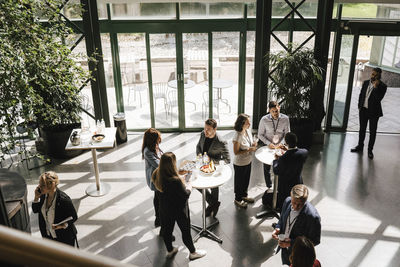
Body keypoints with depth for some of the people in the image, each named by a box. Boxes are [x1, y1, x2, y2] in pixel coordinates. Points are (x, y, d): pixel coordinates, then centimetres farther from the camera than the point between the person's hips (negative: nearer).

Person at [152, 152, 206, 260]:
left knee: (167, 230, 24)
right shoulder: (175, 181, -36)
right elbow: (185, 195, -22)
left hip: (164, 209, 6)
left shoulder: (157, 175, -16)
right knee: (185, 231, 17)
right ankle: (193, 252, 39)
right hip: (178, 210, -6)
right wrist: (189, 186, -3)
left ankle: (170, 251, 48)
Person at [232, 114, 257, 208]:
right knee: (239, 181, 12)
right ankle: (238, 199, 33)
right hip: (240, 164, -7)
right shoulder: (237, 136, -28)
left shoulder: (248, 131, -4)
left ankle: (244, 195, 46)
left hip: (248, 161, 7)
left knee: (246, 180, 24)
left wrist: (253, 144, -7)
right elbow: (236, 152, -24)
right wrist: (249, 149, -28)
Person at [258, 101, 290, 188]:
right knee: (267, 167, 12)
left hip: (280, 146, 1)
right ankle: (269, 187, 31)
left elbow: (287, 133, -3)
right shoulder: (264, 120, -17)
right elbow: (260, 135, -7)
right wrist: (269, 143, -20)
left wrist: (281, 143, -18)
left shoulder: (285, 119, -14)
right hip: (268, 146, 0)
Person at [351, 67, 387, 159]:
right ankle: (360, 146, 32)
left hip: (374, 112, -4)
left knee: (372, 132, 6)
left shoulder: (382, 86, -12)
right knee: (362, 129, 17)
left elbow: (378, 99, -23)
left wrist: (376, 87, -26)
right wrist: (359, 106, 9)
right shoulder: (366, 82, 3)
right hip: (363, 110, 5)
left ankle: (370, 150, 17)